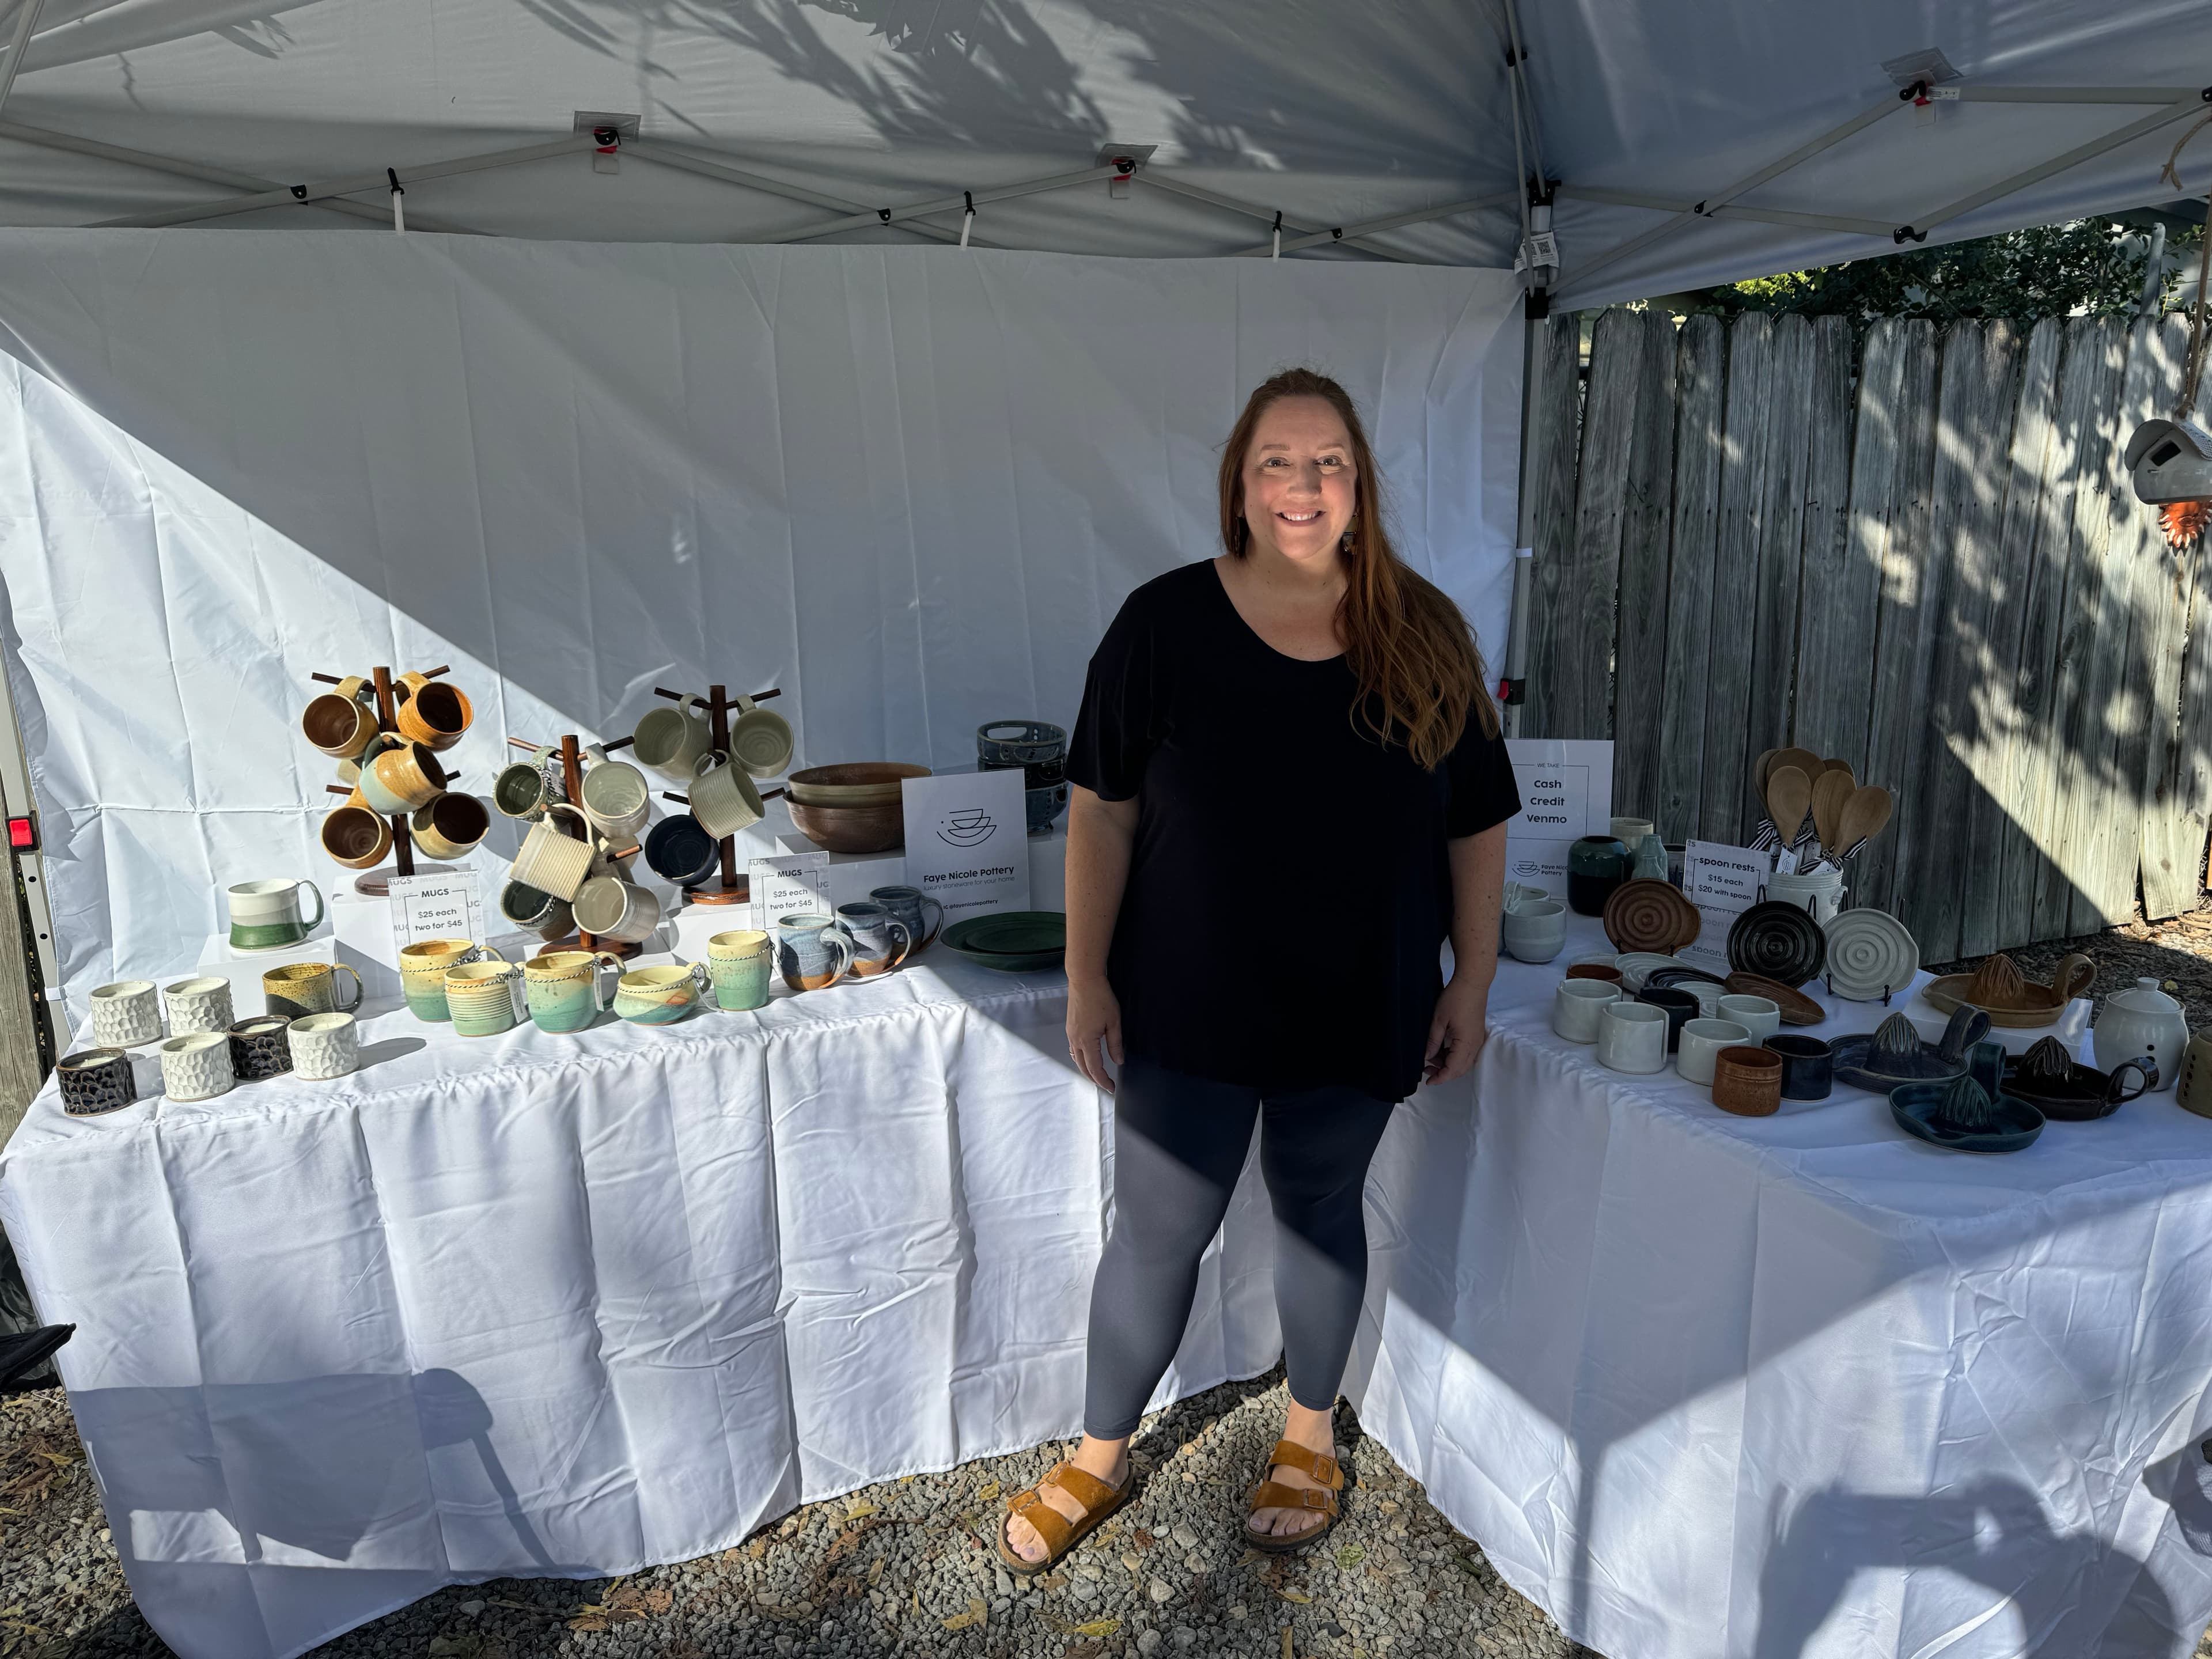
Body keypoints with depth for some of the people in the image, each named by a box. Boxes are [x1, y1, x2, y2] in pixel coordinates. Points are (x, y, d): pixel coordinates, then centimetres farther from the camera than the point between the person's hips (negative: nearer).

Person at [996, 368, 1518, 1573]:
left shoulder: (1423, 639, -4)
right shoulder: (1164, 624, -8)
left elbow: (1477, 827, 3)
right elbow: (1103, 810, -5)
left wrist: (1473, 983, 1)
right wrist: (1086, 977, -6)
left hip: (1357, 1012, 1)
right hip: (1187, 1011, -1)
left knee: (1319, 1214, 20)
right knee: (1156, 1237, 10)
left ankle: (1309, 1434, 45)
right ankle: (1100, 1457, 35)